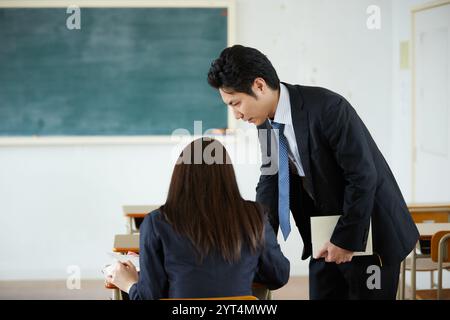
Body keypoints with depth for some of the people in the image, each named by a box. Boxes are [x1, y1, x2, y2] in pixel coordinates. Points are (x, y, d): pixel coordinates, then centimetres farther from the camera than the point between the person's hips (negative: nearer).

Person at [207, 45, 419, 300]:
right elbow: (270, 182, 5)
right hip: (326, 239, 7)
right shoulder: (266, 121, -2)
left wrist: (346, 240, -17)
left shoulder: (327, 107, -24)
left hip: (370, 234, -7)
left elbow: (363, 177, -22)